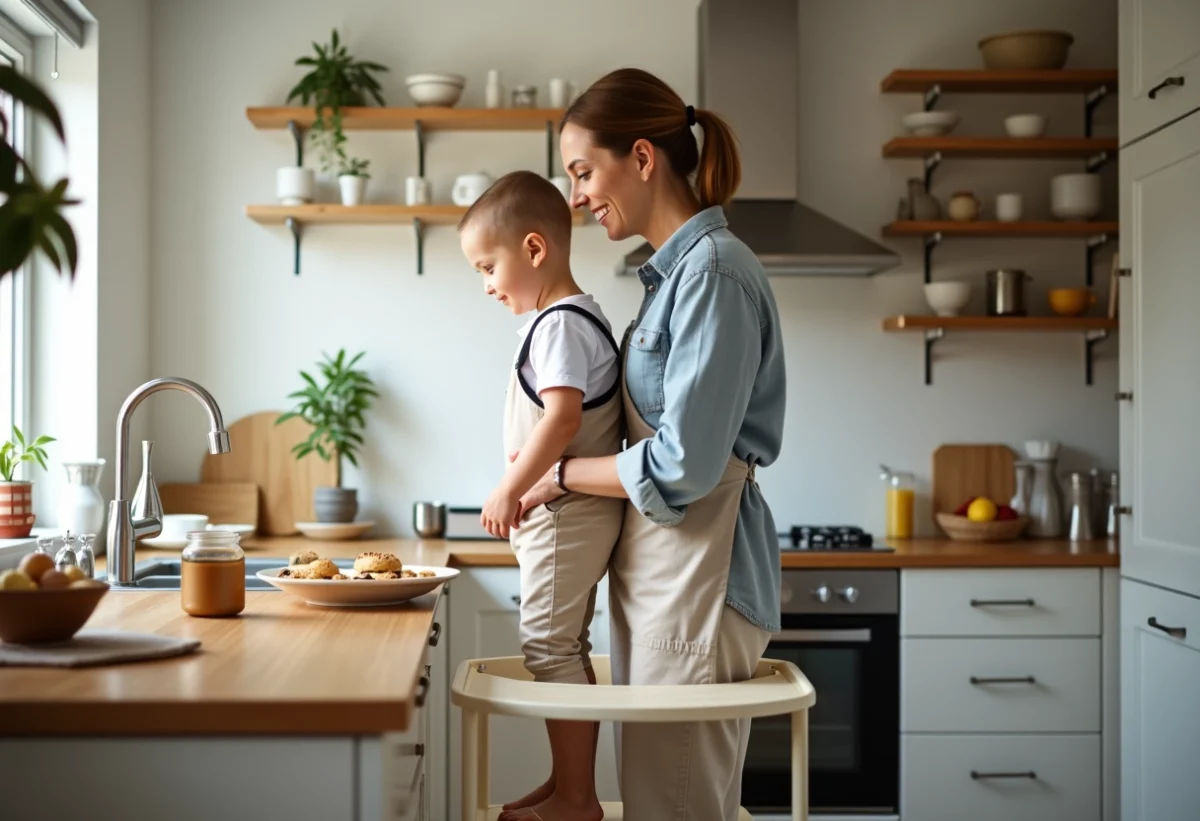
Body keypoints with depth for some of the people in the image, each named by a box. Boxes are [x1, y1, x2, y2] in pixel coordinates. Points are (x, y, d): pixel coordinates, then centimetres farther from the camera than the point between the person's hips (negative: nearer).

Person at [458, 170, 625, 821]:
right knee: (566, 648, 16)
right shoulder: (579, 318, 15)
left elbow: (562, 419, -27)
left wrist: (510, 490, -20)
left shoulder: (559, 324, -16)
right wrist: (524, 493, 17)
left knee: (549, 646, -6)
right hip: (573, 512, 11)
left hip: (565, 512, -11)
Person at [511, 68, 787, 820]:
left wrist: (561, 474, -8)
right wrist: (560, 469, 6)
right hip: (665, 571, 9)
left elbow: (682, 465, -21)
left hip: (698, 576, -9)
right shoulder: (676, 270, 13)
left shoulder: (713, 271, -17)